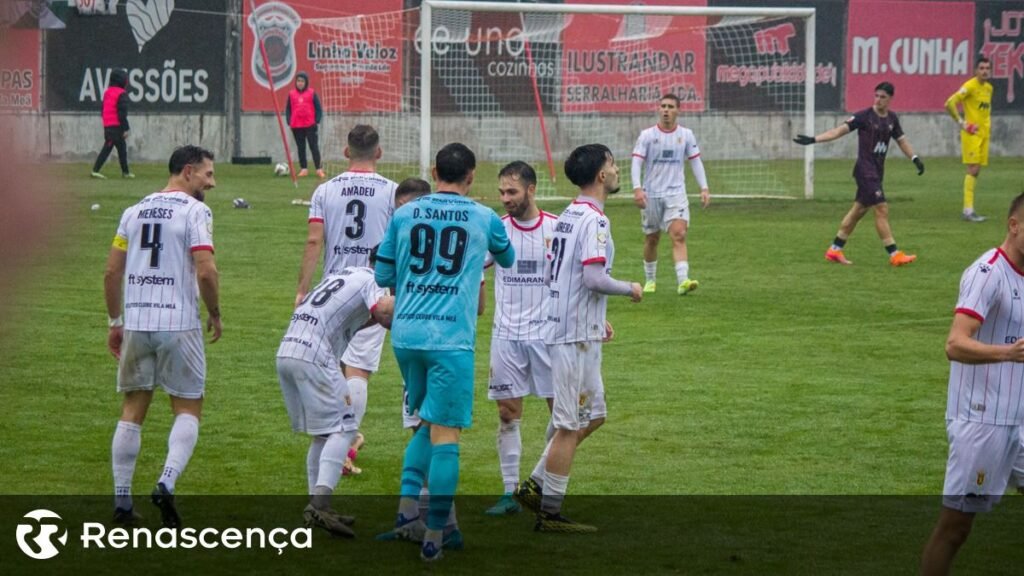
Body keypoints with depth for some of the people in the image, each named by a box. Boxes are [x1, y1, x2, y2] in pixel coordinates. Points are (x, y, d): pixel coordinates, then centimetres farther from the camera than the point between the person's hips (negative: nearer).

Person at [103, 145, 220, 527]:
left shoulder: (135, 211, 12)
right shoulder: (195, 211, -6)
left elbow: (112, 271, 11)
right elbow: (205, 270, -16)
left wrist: (115, 321, 20)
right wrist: (215, 313, -1)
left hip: (135, 323, 5)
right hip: (178, 324, -5)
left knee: (132, 410, 13)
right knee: (188, 408, 6)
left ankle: (121, 500, 10)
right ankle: (167, 482, -15)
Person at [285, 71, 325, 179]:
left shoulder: (312, 93, 1)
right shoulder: (291, 94, 6)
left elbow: (318, 108, 2)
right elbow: (288, 109, 9)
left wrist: (317, 121, -7)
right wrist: (289, 121, -2)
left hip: (310, 125, -2)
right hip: (296, 126, 2)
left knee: (314, 147, -2)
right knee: (301, 148, 7)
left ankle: (319, 169, -1)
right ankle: (303, 169, 12)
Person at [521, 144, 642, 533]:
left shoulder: (567, 217, 13)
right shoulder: (594, 220, -16)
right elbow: (594, 278, -25)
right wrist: (630, 289, -6)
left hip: (563, 326, 10)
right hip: (577, 336, -10)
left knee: (594, 415, 17)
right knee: (570, 426, -4)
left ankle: (537, 486, 16)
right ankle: (550, 513, 0)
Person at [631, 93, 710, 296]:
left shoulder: (686, 135, 3)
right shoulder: (647, 135, -3)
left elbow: (696, 162, 8)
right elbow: (636, 163, -8)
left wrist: (704, 188, -2)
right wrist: (637, 188, -21)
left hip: (676, 193, 0)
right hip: (651, 195, 0)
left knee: (679, 235, -17)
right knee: (651, 239, 10)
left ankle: (682, 281, -27)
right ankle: (650, 280, 28)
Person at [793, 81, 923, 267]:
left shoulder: (892, 118, 9)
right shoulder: (865, 116, -10)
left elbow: (901, 139, 22)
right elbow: (841, 130, -14)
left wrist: (915, 158, 11)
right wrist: (814, 139, -24)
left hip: (877, 171, 7)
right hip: (865, 170, -7)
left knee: (859, 210, 12)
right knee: (882, 209, -13)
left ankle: (834, 250, 21)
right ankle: (894, 255, -12)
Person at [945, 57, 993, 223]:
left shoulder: (989, 88, 13)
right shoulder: (970, 86, -12)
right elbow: (950, 103, -17)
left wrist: (988, 123, 16)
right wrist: (961, 123, -16)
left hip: (984, 133, 8)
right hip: (972, 134, -8)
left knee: (976, 170, 8)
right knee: (973, 169, -12)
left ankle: (968, 209, 12)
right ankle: (968, 210, -12)